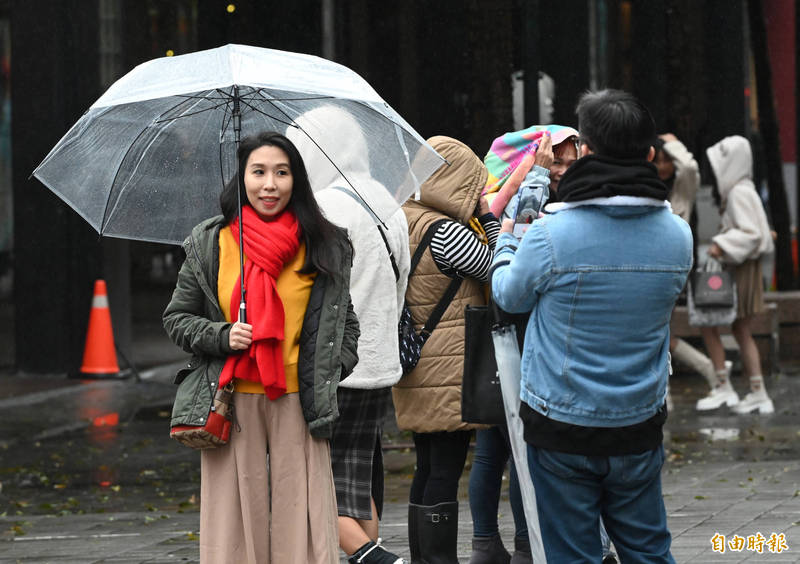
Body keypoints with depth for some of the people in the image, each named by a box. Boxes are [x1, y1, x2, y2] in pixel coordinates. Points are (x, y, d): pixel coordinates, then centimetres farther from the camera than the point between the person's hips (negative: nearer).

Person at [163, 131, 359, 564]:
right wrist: (222, 336, -7)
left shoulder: (326, 248, 8)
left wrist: (332, 373, 1)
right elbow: (176, 318, 11)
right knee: (236, 520, -1)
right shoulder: (210, 244, 6)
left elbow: (346, 324, 16)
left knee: (302, 525, -4)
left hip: (298, 403, 0)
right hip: (233, 404, 0)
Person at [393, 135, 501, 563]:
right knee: (445, 472, -6)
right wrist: (490, 220, 0)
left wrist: (483, 221, 11)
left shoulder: (399, 226, 11)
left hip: (414, 375, 9)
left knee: (427, 472, 14)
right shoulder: (446, 233, -17)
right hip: (449, 374, -9)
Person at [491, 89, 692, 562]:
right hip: (640, 424, 4)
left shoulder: (551, 234, -20)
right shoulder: (678, 235, -6)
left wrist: (505, 238, 21)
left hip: (562, 433, -4)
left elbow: (510, 296, -1)